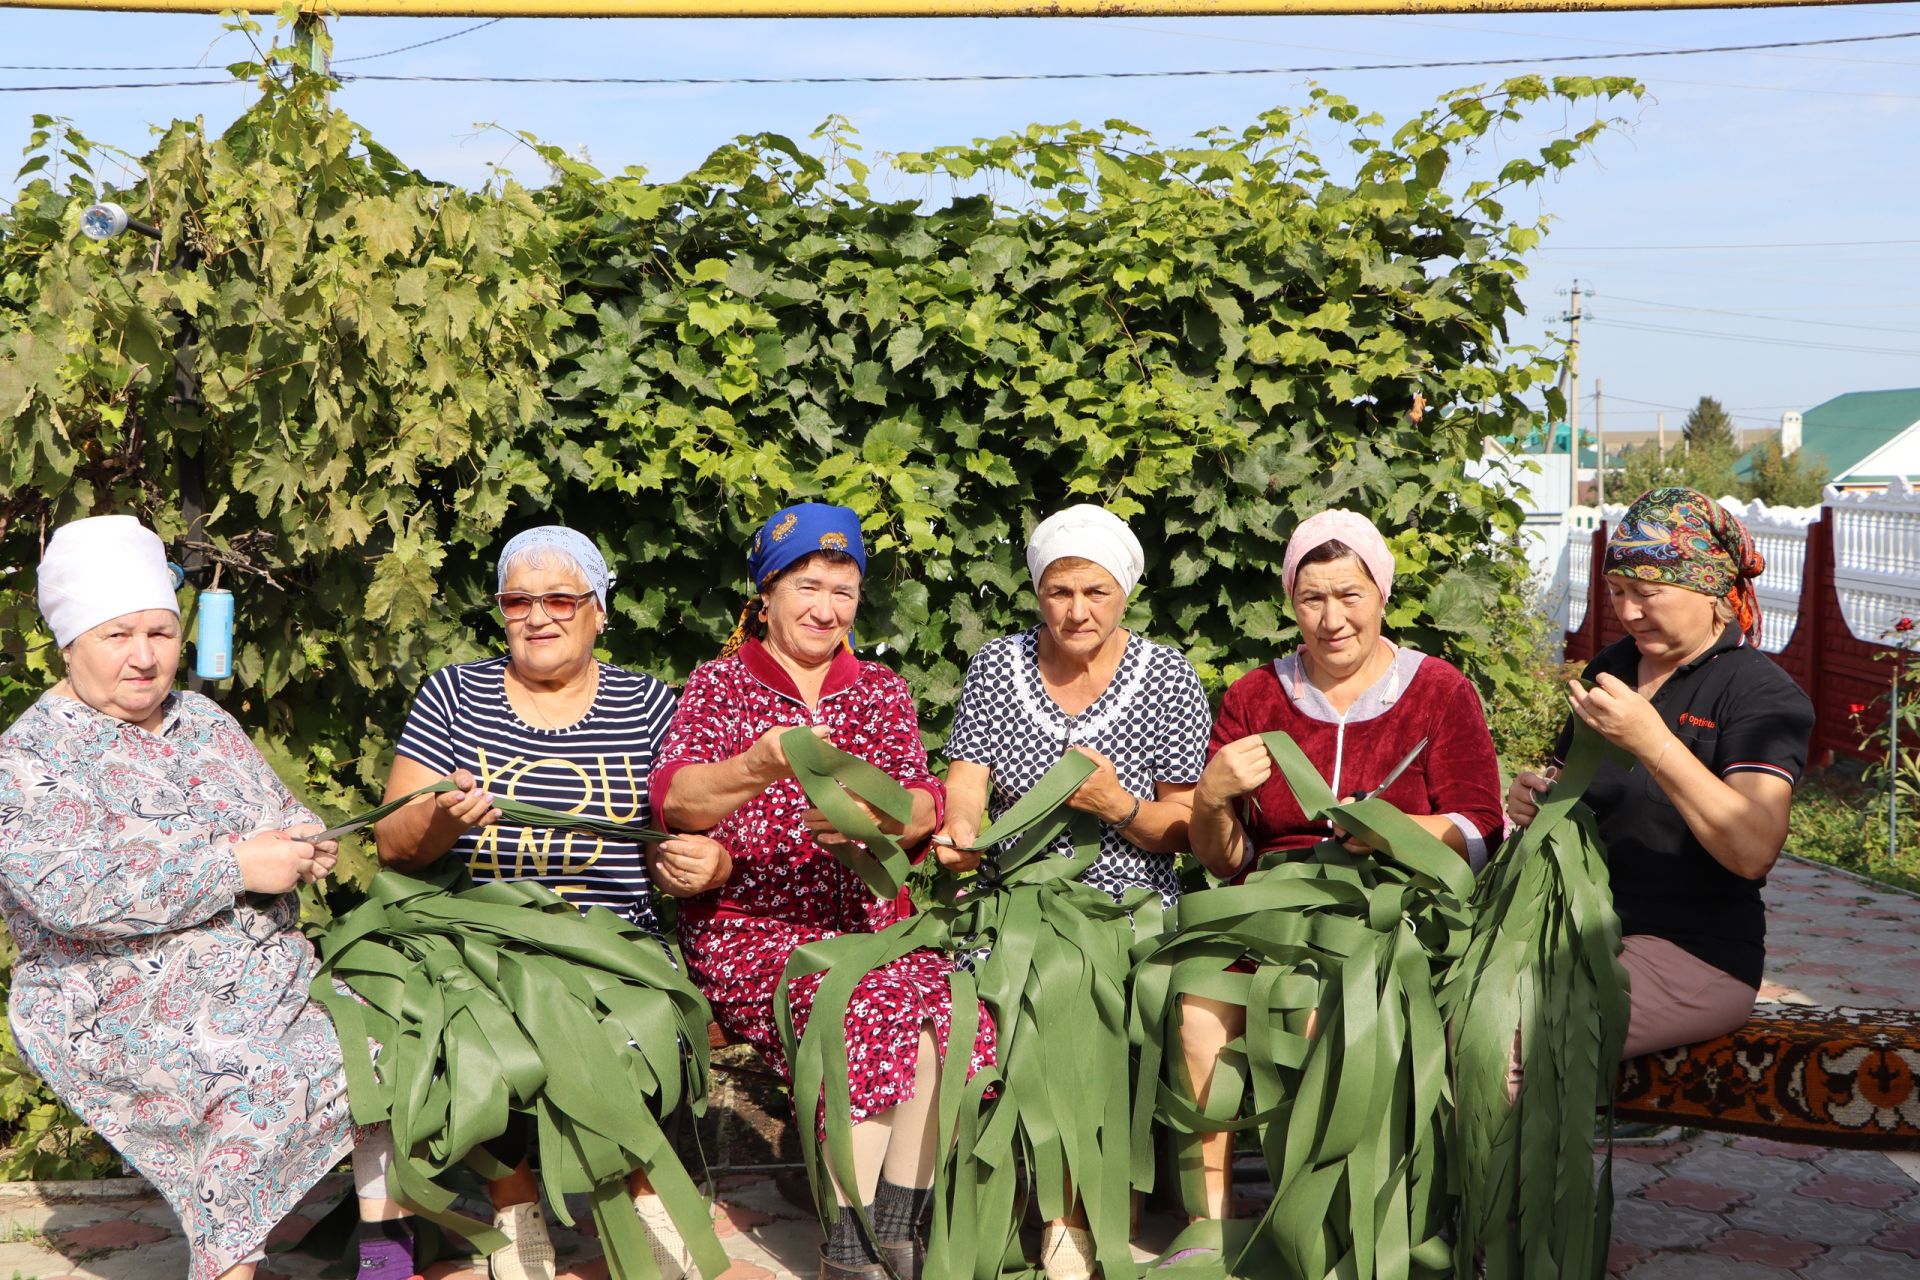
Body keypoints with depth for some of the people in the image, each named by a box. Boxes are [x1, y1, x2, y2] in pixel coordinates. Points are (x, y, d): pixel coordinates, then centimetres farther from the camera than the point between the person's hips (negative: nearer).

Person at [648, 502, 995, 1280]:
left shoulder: (881, 692, 18)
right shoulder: (719, 684, 9)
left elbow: (922, 806, 3)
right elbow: (673, 799, -8)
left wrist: (868, 819, -22)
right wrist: (761, 766, -28)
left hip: (867, 918, 3)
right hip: (749, 926, -3)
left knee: (953, 1008, -26)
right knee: (870, 1004, -31)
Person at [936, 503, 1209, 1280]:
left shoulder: (1169, 680, 4)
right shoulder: (996, 667, 10)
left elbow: (1183, 832, 4)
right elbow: (967, 784, 3)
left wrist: (1120, 806, -16)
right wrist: (960, 829, -20)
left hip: (1128, 913, -2)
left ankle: (1075, 1214, -11)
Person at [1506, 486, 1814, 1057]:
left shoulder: (1761, 693, -8)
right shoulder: (1611, 668, 13)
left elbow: (1754, 851, -24)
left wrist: (1652, 742, -30)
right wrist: (1536, 799, 4)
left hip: (1694, 952, -7)